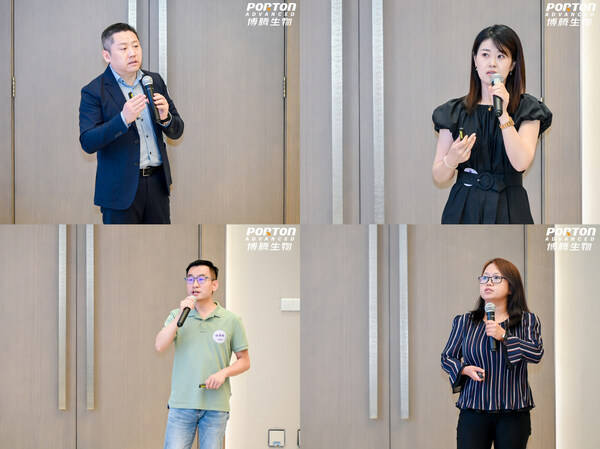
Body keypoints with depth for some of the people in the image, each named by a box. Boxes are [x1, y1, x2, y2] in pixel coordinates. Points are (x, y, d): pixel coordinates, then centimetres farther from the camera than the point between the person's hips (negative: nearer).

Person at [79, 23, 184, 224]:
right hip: (121, 189, -5)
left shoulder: (154, 81, 9)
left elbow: (176, 132, 11)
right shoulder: (94, 92, -7)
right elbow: (88, 143, -17)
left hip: (157, 183, 5)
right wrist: (124, 119, -29)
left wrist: (165, 118, -12)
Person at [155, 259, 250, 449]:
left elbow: (244, 361, 9)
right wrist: (180, 315, -15)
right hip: (181, 404, 0)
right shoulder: (177, 316, 8)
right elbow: (160, 346, -7)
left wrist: (223, 373, -9)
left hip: (216, 407, 0)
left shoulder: (230, 320, 5)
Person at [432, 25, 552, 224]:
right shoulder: (454, 112, 8)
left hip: (508, 209, -1)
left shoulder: (527, 110, 5)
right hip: (464, 207, 1)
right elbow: (439, 177, 6)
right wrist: (452, 159, -16)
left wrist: (503, 114, -15)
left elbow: (521, 162, -12)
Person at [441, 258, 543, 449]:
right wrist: (464, 369, -5)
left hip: (513, 414, -1)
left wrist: (504, 336, -16)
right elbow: (447, 357, 15)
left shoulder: (527, 321, 6)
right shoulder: (464, 322, 10)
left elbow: (537, 353, -9)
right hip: (473, 412, 1)